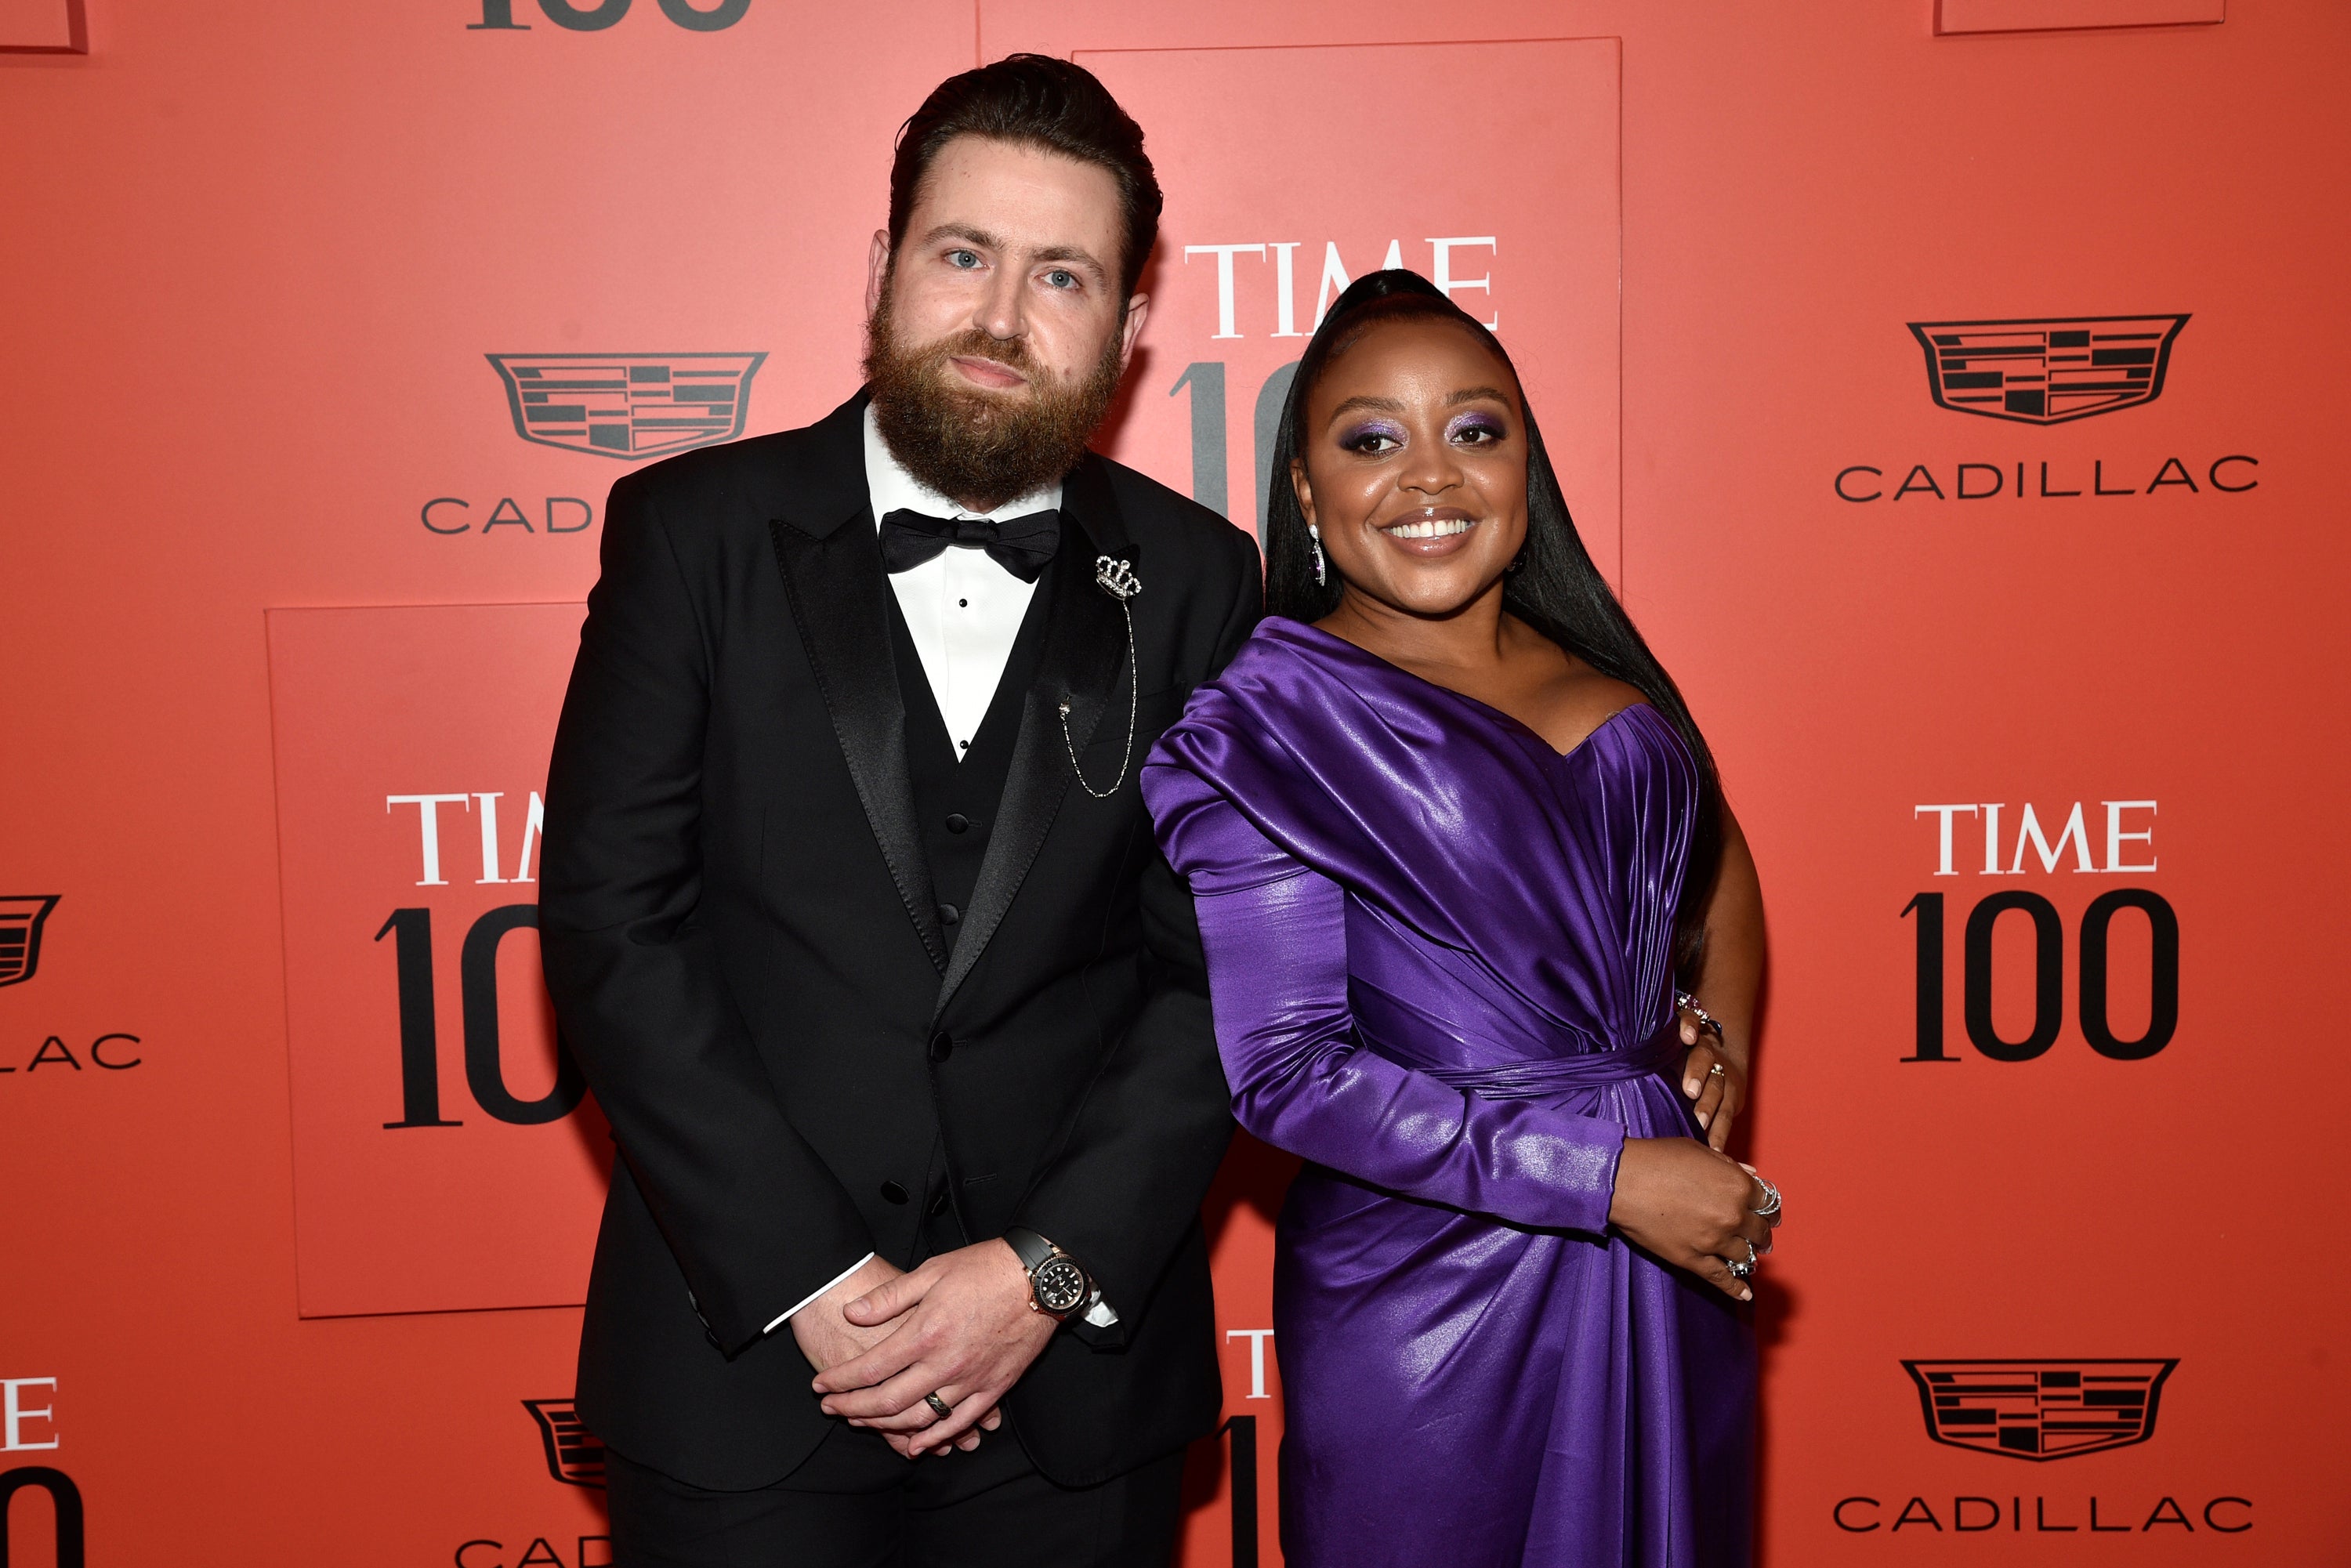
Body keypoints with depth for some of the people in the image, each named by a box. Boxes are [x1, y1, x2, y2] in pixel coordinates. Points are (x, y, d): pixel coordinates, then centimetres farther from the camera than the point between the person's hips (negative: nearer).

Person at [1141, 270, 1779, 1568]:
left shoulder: (1600, 671, 6)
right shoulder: (1264, 724, -12)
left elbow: (1715, 858, 24)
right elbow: (1281, 1067, -17)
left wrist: (1723, 1038, 5)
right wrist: (1608, 1174, -18)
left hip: (1670, 1277, 6)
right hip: (1429, 1302, -6)